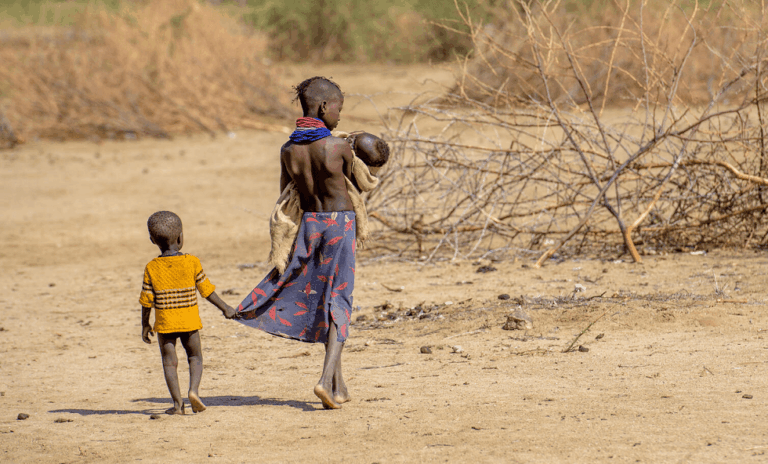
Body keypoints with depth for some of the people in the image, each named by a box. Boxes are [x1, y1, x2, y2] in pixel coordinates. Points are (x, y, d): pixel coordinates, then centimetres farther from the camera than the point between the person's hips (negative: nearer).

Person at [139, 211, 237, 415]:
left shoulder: (151, 268, -6)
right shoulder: (192, 262, -7)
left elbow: (147, 300, -3)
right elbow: (207, 290, -1)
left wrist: (145, 325, 9)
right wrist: (225, 308, 12)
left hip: (165, 323, 0)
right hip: (189, 321, 0)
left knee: (169, 361, 6)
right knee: (195, 356, 15)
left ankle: (177, 402, 0)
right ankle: (193, 389, -8)